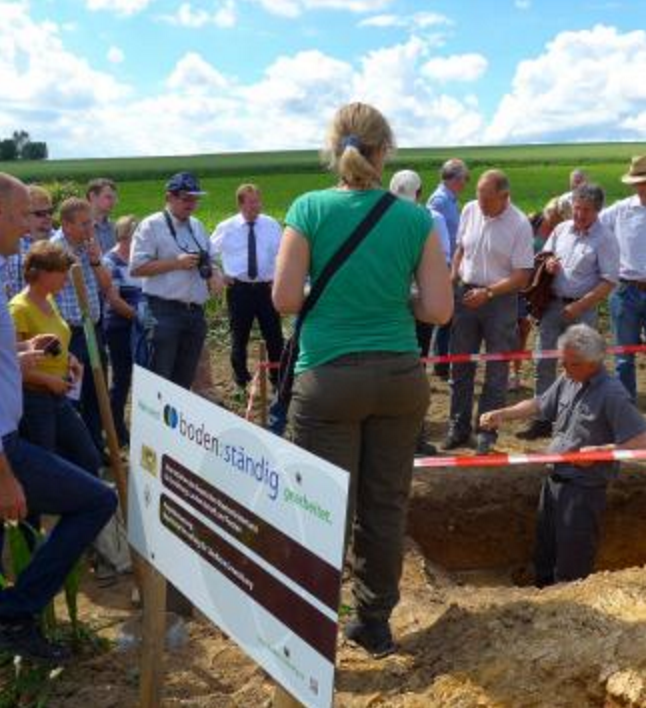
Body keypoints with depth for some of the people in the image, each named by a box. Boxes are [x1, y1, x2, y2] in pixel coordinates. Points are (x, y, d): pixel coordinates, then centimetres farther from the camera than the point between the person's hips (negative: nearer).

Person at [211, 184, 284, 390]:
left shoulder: (271, 225, 1)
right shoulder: (226, 227, -1)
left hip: (266, 287, 1)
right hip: (238, 289, 0)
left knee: (274, 336, 3)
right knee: (239, 338, 9)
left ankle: (278, 380, 17)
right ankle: (241, 381, 24)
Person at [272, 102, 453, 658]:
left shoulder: (310, 209, -5)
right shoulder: (415, 218, 0)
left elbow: (285, 299, -8)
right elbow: (439, 309, -3)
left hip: (330, 378, -2)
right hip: (401, 376, 3)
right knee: (386, 504, 13)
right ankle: (375, 622, 29)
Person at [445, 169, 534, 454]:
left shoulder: (519, 224, -14)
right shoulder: (469, 210, 0)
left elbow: (522, 276, -13)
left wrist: (487, 292, -20)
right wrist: (451, 281, 3)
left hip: (500, 300, -4)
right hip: (466, 294, 4)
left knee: (496, 371, 5)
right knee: (460, 365, 10)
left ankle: (487, 432, 16)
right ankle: (458, 427, 22)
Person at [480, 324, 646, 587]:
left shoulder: (612, 395, -20)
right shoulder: (567, 381, 2)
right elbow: (538, 405, 16)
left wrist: (599, 451, -25)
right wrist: (503, 414, 3)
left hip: (584, 488, -8)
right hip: (554, 479, 8)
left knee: (572, 561, 3)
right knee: (545, 546, 21)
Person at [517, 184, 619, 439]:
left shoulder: (605, 239, -10)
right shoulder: (561, 229, 6)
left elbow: (609, 282, -12)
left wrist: (578, 306, -17)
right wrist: (548, 263, -5)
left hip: (581, 309, -5)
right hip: (553, 304, 5)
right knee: (544, 363, 6)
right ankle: (542, 419, 17)